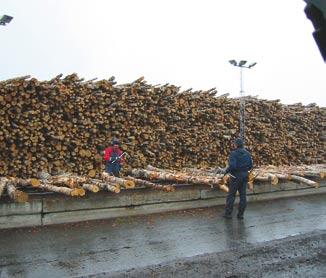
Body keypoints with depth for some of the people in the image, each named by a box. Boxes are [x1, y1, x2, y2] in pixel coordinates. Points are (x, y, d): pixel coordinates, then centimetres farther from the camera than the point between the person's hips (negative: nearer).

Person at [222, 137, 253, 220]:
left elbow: (232, 166, -23)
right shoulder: (247, 153, 5)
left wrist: (226, 171, -7)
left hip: (236, 176, -5)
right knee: (243, 195, 9)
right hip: (245, 176, 6)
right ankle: (240, 214, 14)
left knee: (231, 195, 4)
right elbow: (250, 166, 7)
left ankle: (228, 213, 9)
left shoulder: (234, 153, -15)